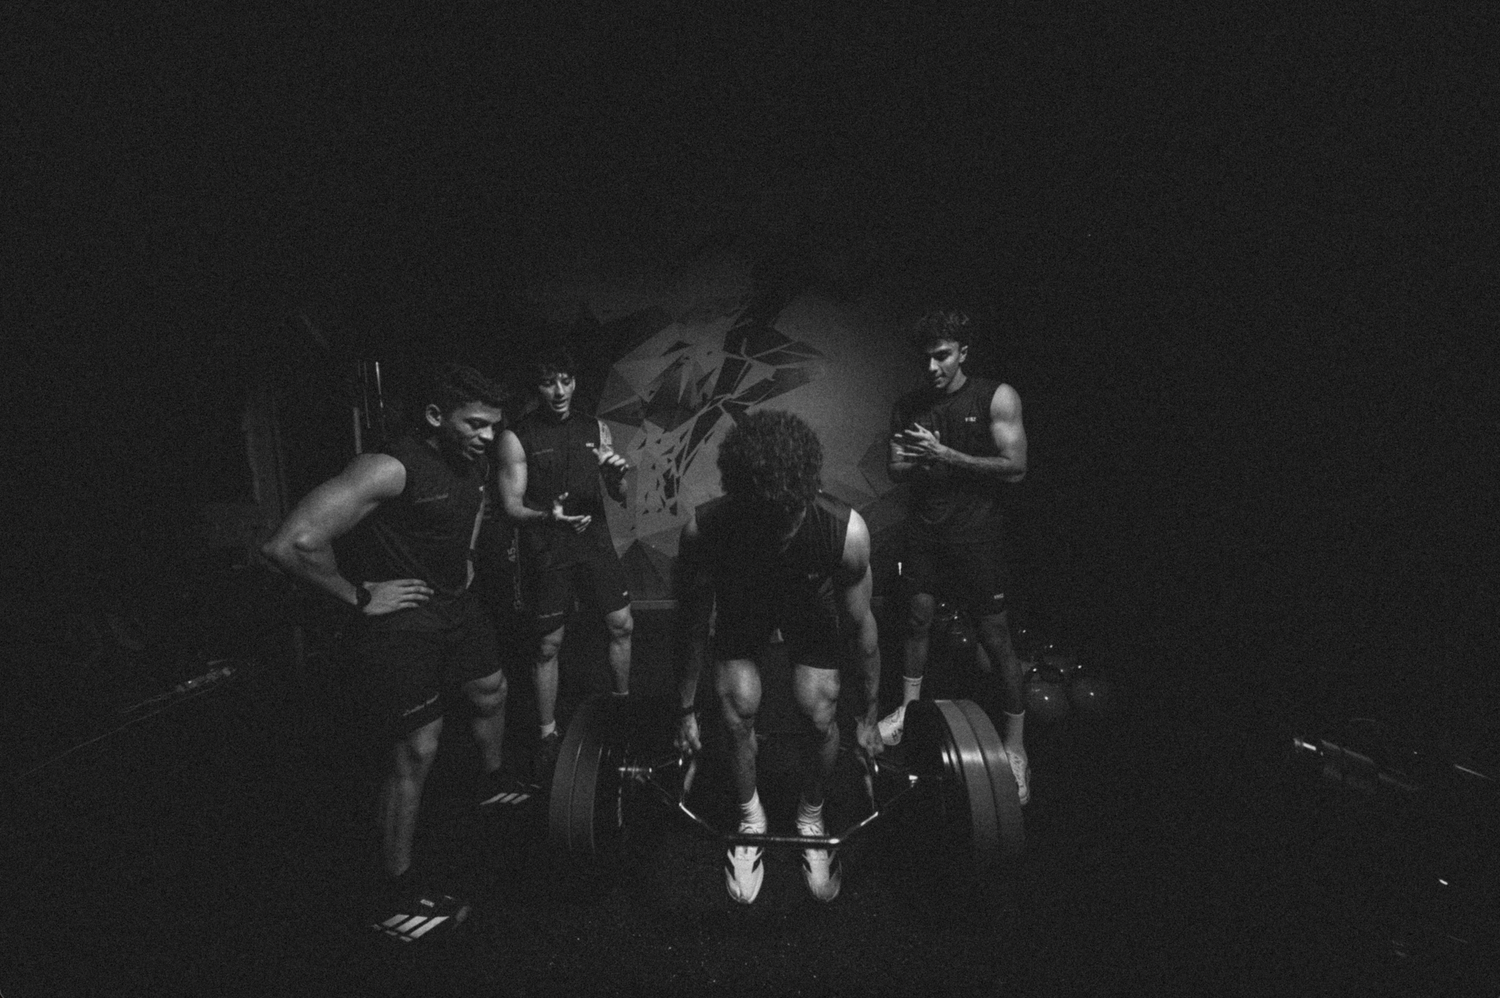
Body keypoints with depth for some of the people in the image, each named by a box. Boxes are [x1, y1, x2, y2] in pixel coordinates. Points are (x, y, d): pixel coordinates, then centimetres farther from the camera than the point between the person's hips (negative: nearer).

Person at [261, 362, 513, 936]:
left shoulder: (472, 460, 0)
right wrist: (360, 597, -21)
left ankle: (493, 788, 53)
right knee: (416, 751, -3)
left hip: (455, 603, 9)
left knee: (491, 694, 24)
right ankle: (396, 894, 14)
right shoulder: (391, 469, -27)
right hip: (403, 617, -9)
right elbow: (291, 544, -32)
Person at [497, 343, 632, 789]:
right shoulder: (517, 438, -7)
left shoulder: (595, 429, 4)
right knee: (548, 644, 4)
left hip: (594, 541, 4)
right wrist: (548, 516, -27)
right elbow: (512, 506, -7)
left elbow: (619, 497, 6)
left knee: (622, 625, 7)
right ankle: (548, 735, 19)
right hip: (546, 552, -3)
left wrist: (618, 476, -17)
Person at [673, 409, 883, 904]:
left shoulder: (846, 530, -39)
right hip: (741, 601, 1)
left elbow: (860, 624, -21)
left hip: (811, 603, 0)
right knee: (737, 712, -10)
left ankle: (811, 817, 21)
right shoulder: (702, 530, -38)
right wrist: (687, 710, -7)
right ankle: (750, 818, 20)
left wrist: (868, 715, -8)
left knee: (819, 714, -10)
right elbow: (692, 624, -20)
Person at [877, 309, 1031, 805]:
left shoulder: (997, 398, -7)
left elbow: (1014, 467, -13)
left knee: (994, 635, 0)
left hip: (976, 532, -4)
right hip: (924, 527, 4)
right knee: (917, 618, 10)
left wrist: (942, 454, -16)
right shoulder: (908, 406, 7)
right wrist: (910, 458, -13)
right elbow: (894, 468, 11)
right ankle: (908, 711, 30)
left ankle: (1014, 745, 11)